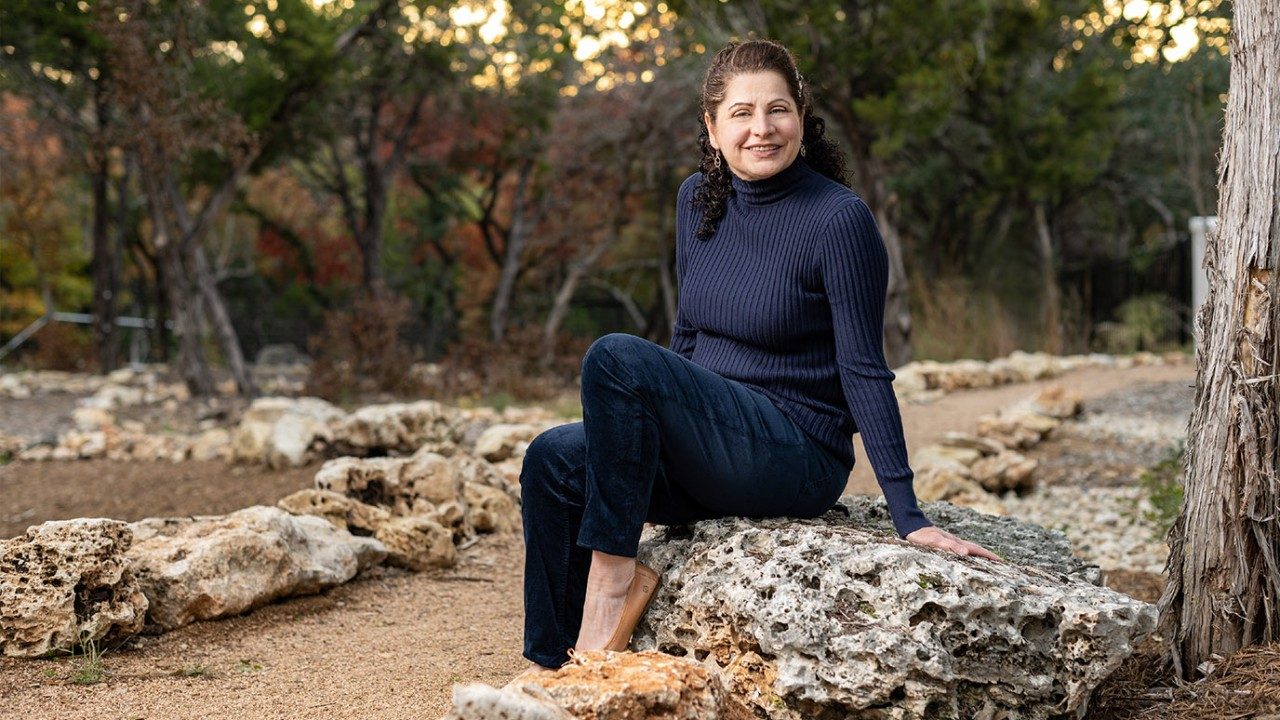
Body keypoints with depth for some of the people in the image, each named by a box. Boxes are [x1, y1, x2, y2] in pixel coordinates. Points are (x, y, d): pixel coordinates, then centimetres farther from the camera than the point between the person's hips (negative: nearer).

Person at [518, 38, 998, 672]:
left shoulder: (838, 219, -14)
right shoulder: (698, 199, 6)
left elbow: (863, 371, -13)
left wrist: (908, 517, -15)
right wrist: (650, 421, 20)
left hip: (798, 460, -7)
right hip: (708, 463, 7)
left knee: (615, 356, -24)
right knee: (553, 459, -13)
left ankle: (614, 572, -15)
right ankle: (549, 667, -8)